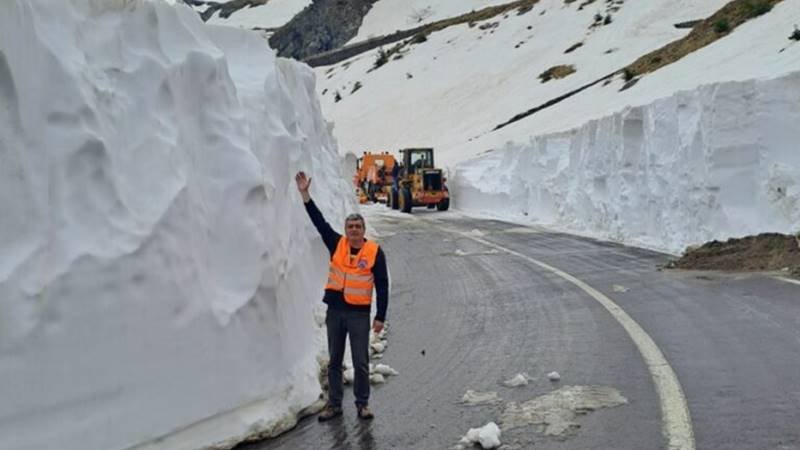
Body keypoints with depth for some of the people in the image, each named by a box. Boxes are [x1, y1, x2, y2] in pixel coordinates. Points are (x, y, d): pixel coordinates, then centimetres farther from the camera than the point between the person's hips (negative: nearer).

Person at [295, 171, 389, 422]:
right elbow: (319, 222, -1)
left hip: (360, 314, -3)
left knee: (361, 362, 4)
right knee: (334, 360, 11)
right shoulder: (337, 244, 2)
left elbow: (382, 286, -4)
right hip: (334, 311, 3)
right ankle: (334, 404, 21)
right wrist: (305, 194, -9)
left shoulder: (375, 252, -6)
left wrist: (380, 317, -7)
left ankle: (362, 404, 18)